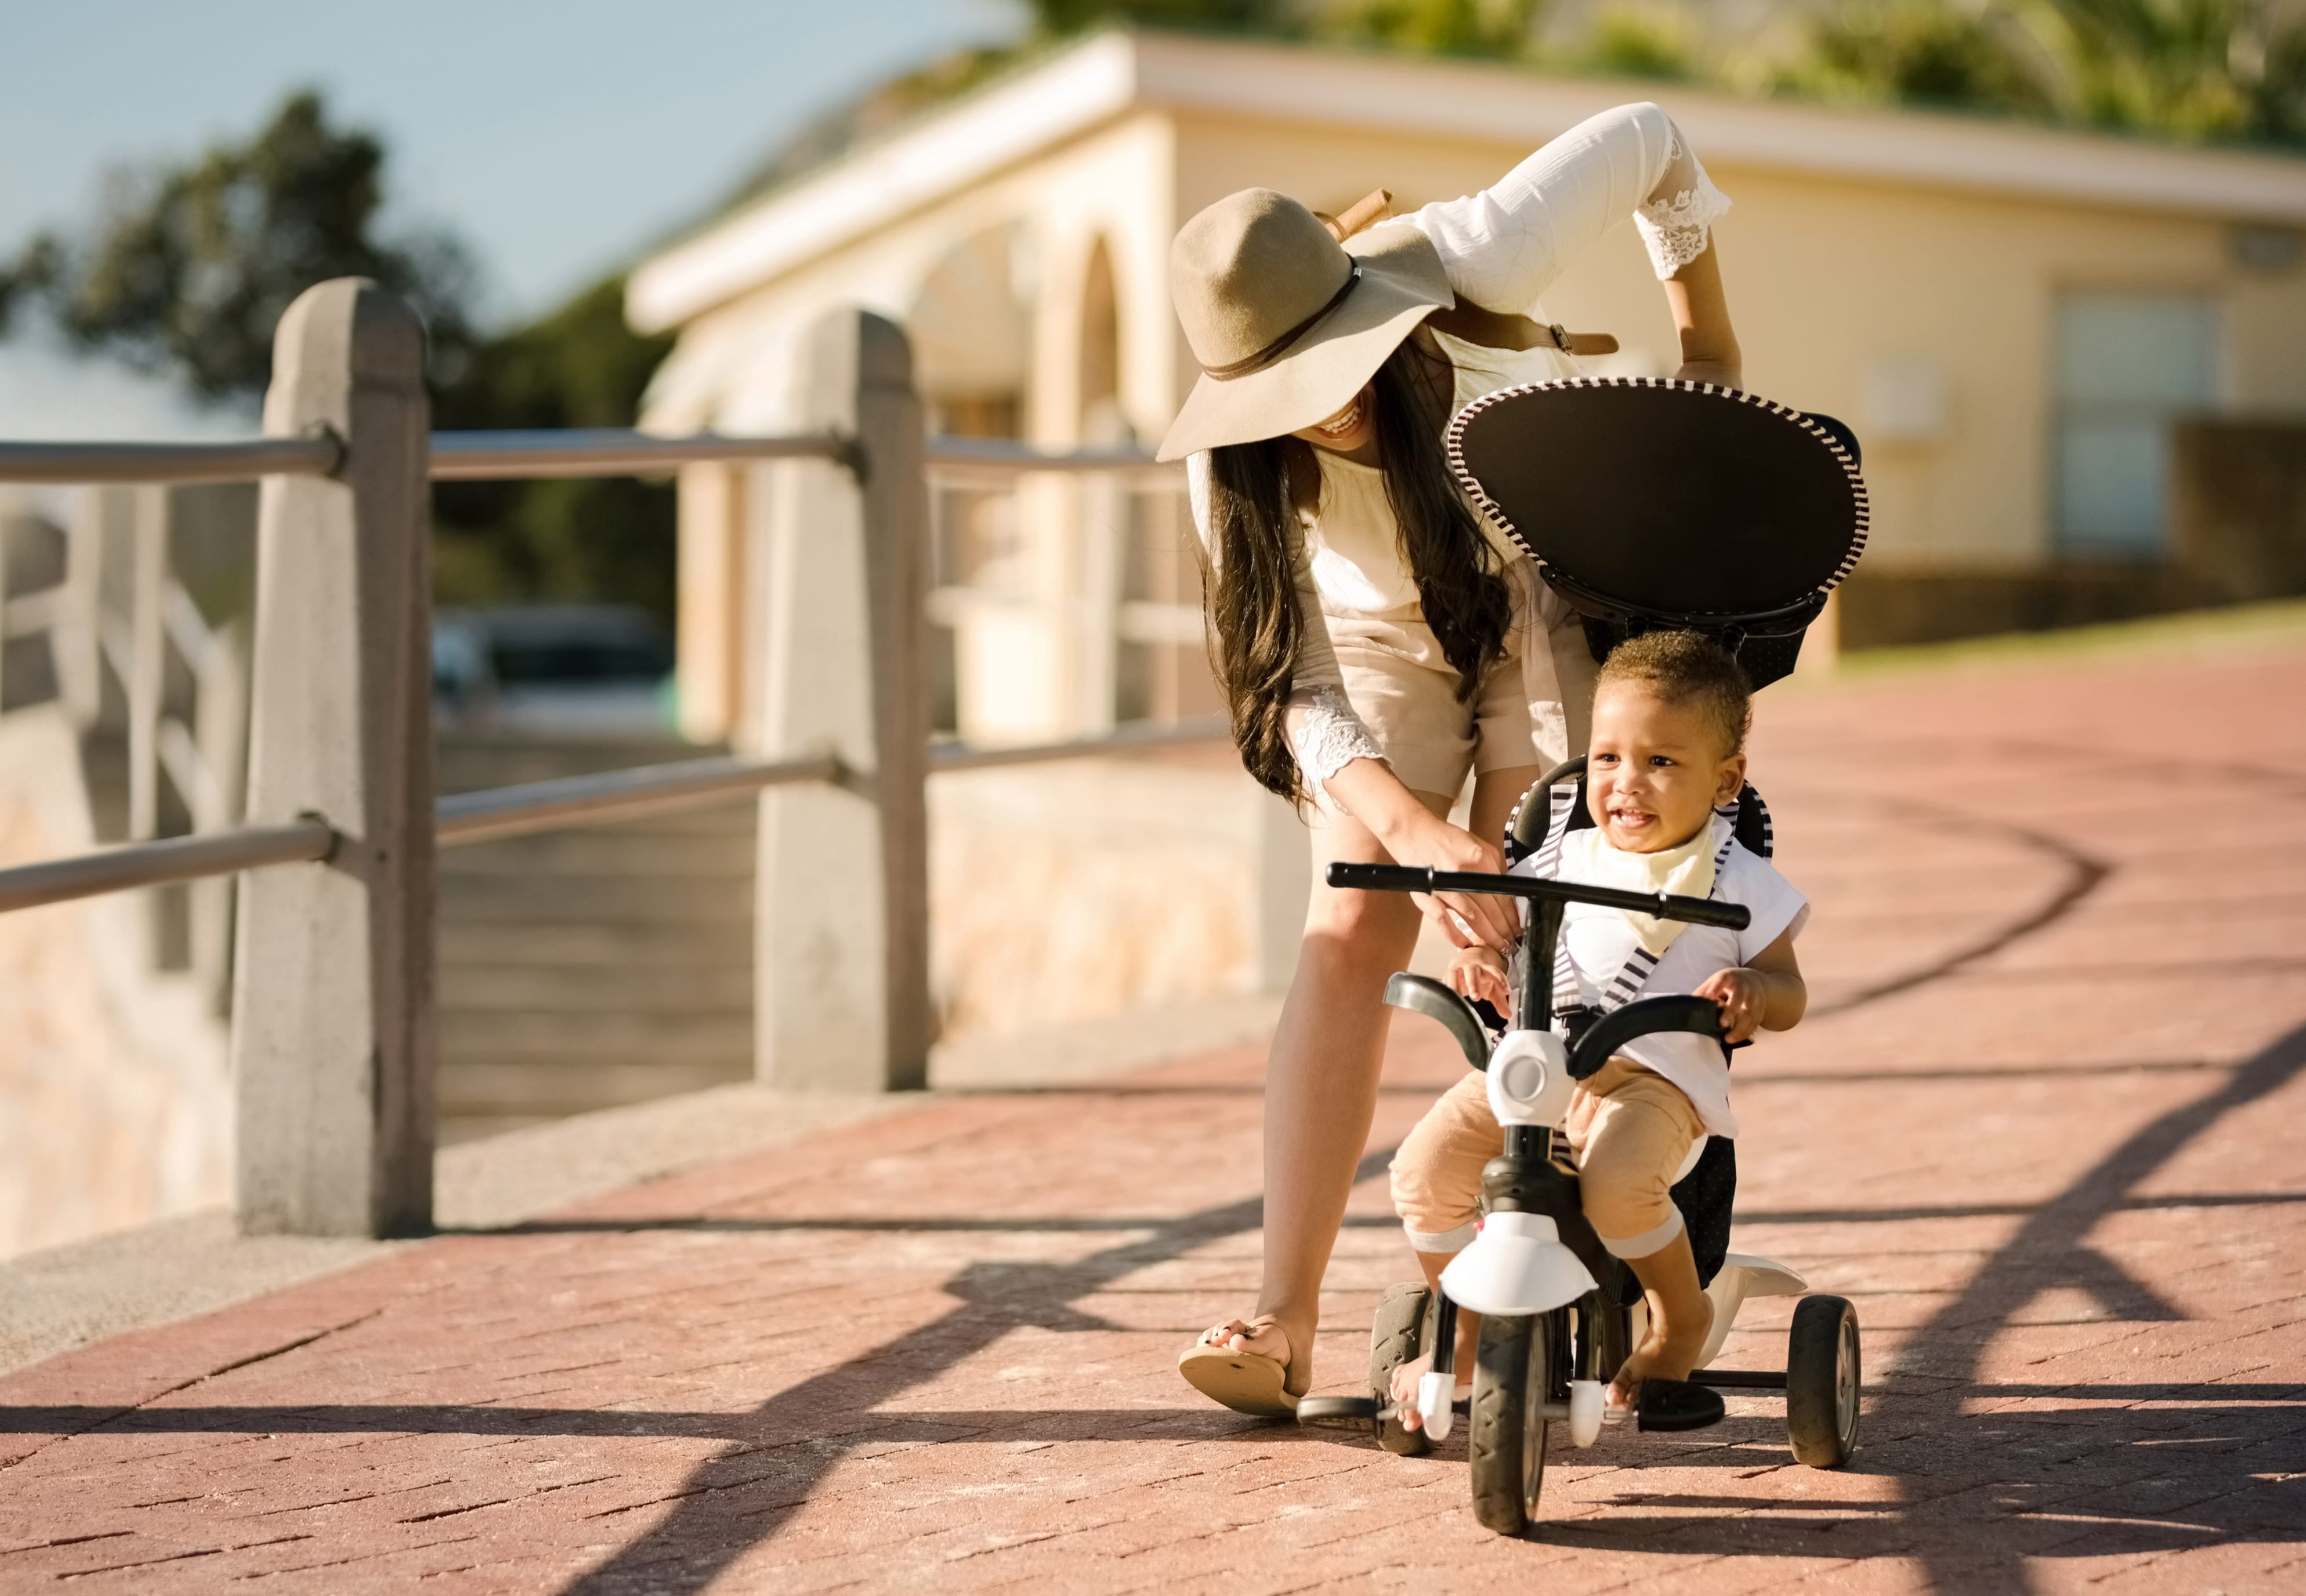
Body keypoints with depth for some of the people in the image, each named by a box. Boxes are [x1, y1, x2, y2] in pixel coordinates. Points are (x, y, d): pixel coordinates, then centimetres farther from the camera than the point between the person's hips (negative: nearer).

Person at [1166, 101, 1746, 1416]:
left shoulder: (1469, 267, -33)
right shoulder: (1235, 465, -26)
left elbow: (1648, 143, -17)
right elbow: (1298, 691, -23)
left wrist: (1707, 338, -3)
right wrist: (1418, 835, -38)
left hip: (1552, 592, -1)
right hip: (1381, 629, 1)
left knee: (1520, 954, -13)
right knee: (1348, 938, -15)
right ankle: (1286, 1321, -18)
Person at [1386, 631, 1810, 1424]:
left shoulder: (1740, 883, 5)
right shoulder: (1565, 861, 13)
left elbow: (1789, 993, 6)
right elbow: (1504, 927, 15)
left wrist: (1748, 990, -18)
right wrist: (1477, 958, -10)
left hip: (1655, 1075, -4)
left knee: (1617, 1182, -34)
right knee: (1424, 1165, -16)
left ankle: (1682, 1314, -1)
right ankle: (1461, 1325, 11)